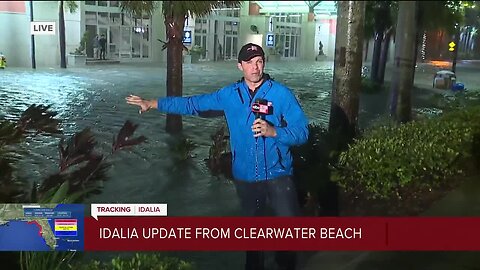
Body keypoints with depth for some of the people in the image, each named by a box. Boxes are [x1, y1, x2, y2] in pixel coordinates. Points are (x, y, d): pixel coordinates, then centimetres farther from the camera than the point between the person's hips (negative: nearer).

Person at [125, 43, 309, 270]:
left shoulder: (282, 94, -7)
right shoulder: (230, 95, 2)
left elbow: (302, 132, -9)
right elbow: (192, 104, 8)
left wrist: (273, 131, -25)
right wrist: (153, 103, 7)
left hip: (277, 175, -3)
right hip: (245, 177, 3)